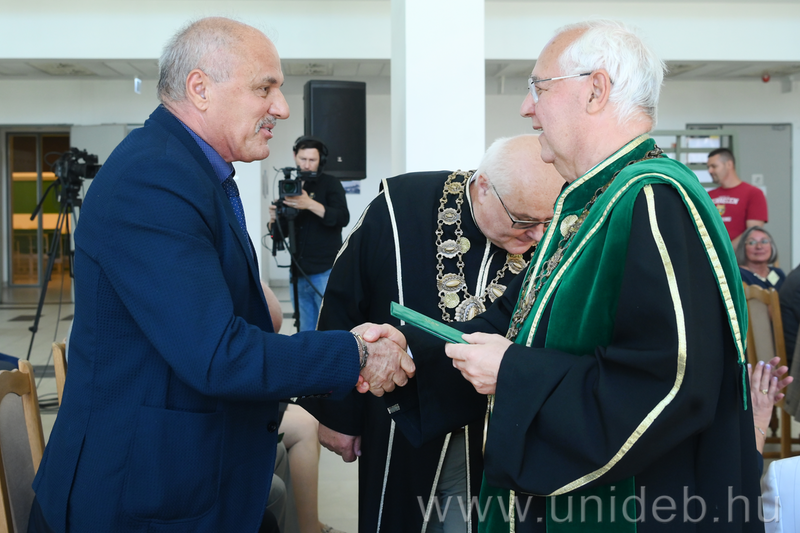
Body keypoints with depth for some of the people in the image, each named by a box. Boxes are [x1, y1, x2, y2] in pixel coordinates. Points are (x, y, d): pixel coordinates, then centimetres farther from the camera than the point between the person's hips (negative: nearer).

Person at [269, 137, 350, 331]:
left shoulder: (330, 184, 1)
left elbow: (342, 218, -14)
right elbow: (283, 232, 18)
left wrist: (310, 204, -26)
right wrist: (275, 220, -5)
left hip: (325, 272, -5)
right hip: (299, 274, 5)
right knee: (306, 331, 7)